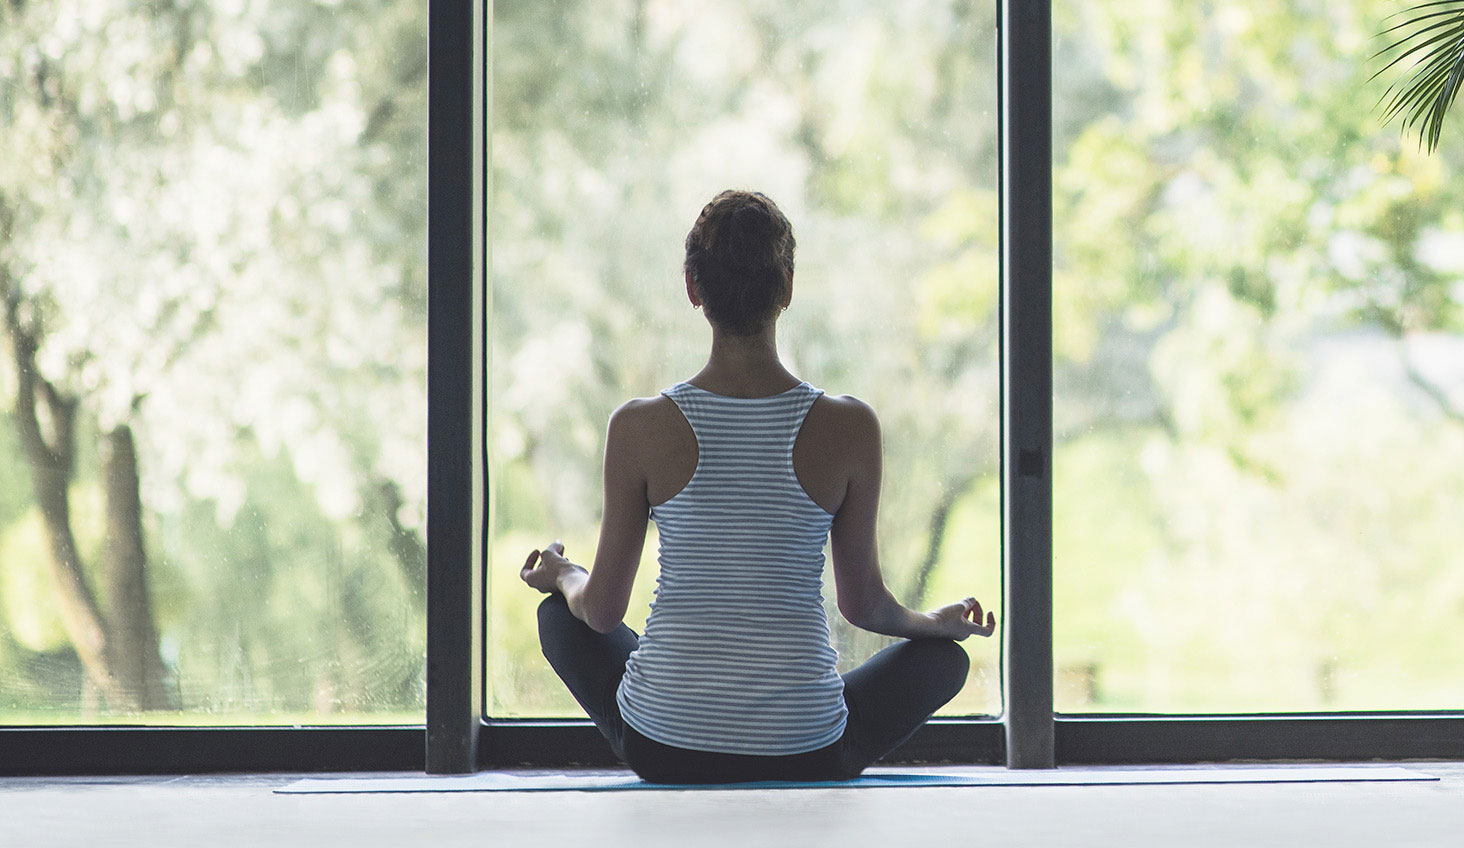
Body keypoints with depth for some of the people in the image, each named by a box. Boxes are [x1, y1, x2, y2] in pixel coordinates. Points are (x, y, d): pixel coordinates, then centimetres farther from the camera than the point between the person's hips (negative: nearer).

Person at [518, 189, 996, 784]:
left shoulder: (639, 428, -10)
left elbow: (603, 610, 1)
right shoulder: (849, 428, -11)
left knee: (560, 616, 32)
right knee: (945, 657, 28)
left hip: (661, 748, 1)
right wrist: (942, 622, 24)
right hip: (803, 760, 0)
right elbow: (864, 606, 1)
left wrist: (560, 575, 25)